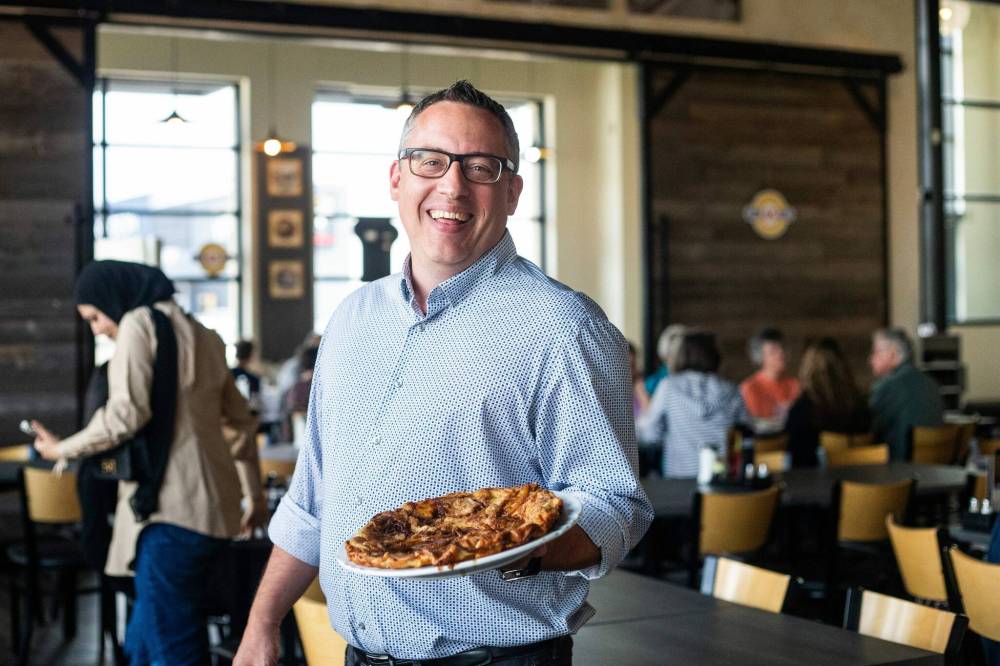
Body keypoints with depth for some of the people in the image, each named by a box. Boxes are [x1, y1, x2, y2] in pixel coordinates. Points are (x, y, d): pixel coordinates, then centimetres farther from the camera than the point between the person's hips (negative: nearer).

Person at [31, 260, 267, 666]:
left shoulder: (139, 323, -3)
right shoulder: (201, 336, 20)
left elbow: (127, 413, -16)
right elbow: (241, 422, 25)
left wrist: (62, 449, -2)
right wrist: (255, 495, 34)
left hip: (170, 507, -9)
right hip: (210, 507, 9)